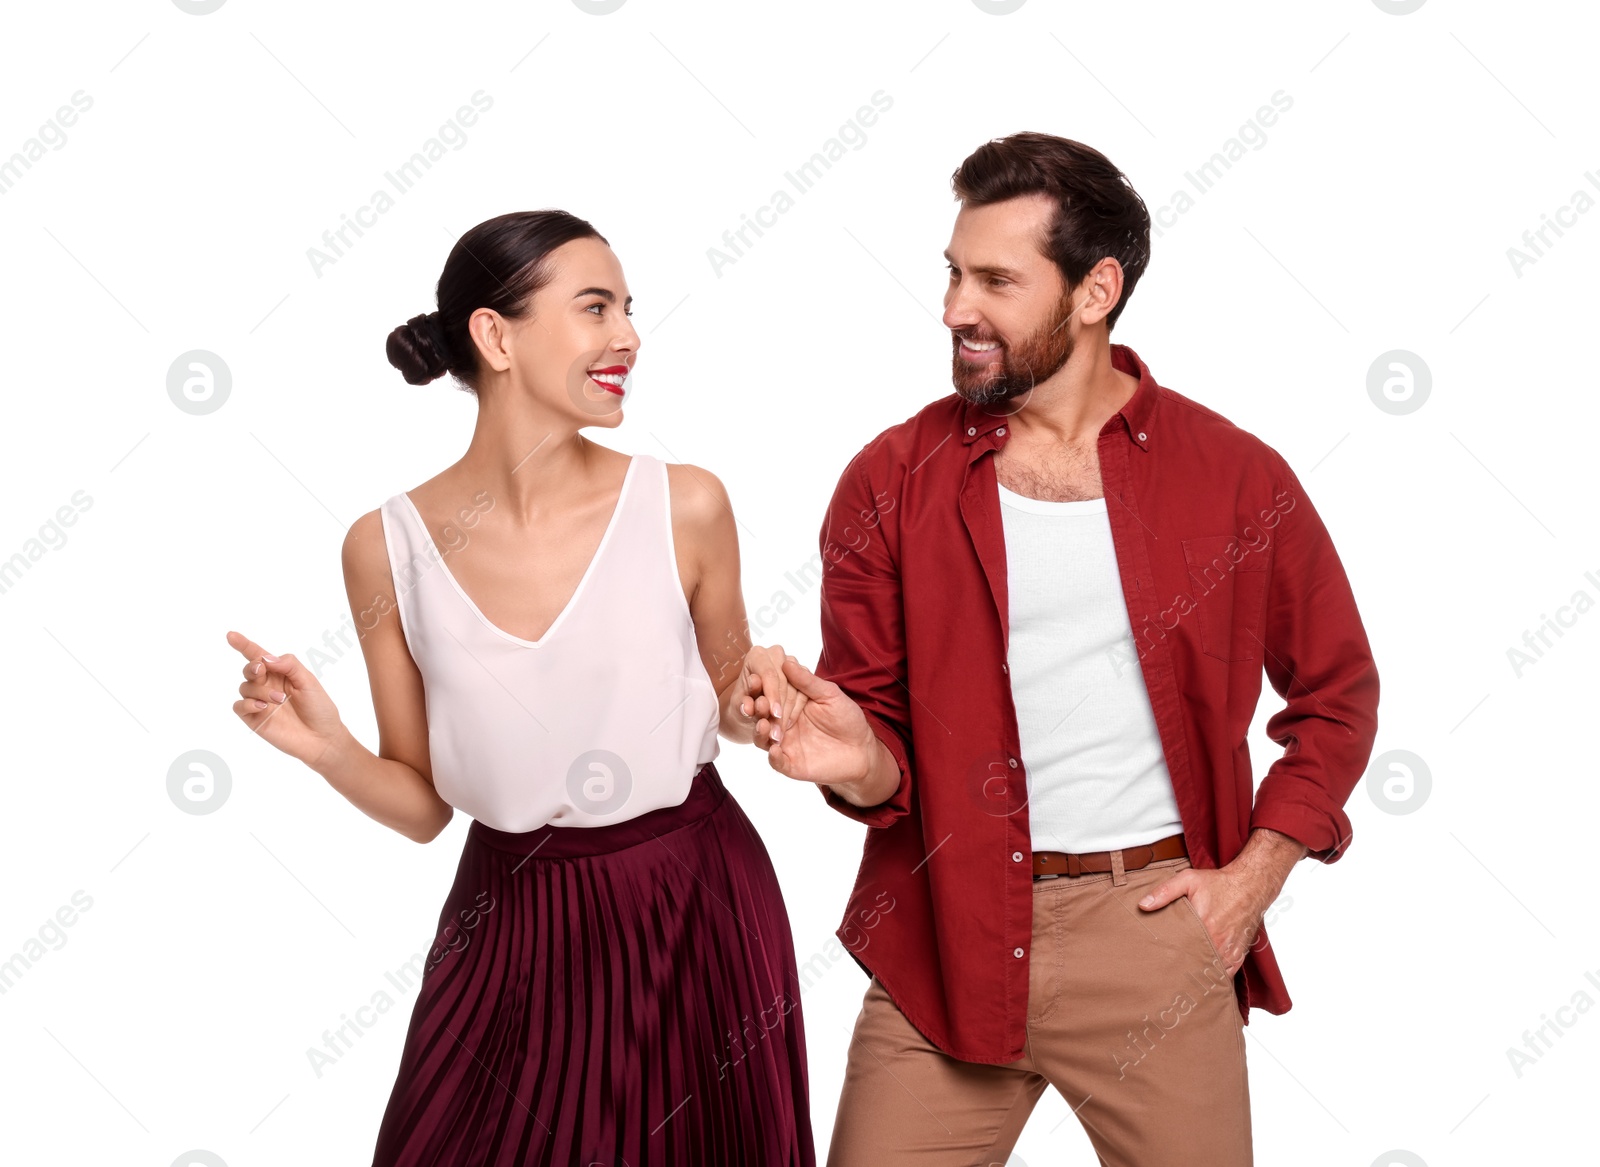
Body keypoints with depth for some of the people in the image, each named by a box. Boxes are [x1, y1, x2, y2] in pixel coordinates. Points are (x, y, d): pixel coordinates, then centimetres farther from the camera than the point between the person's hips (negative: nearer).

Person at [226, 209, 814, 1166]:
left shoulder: (686, 505, -9)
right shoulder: (389, 547, -7)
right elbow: (422, 806, 0)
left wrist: (750, 706, -13)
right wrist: (330, 751, -18)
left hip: (697, 912, 0)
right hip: (514, 934, 0)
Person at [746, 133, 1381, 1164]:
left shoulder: (1236, 477, -1)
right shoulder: (891, 482, -1)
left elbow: (1337, 693, 9)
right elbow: (880, 724, 4)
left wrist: (1254, 875, 1)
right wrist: (857, 760, -18)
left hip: (1156, 926, 0)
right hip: (947, 934, 1)